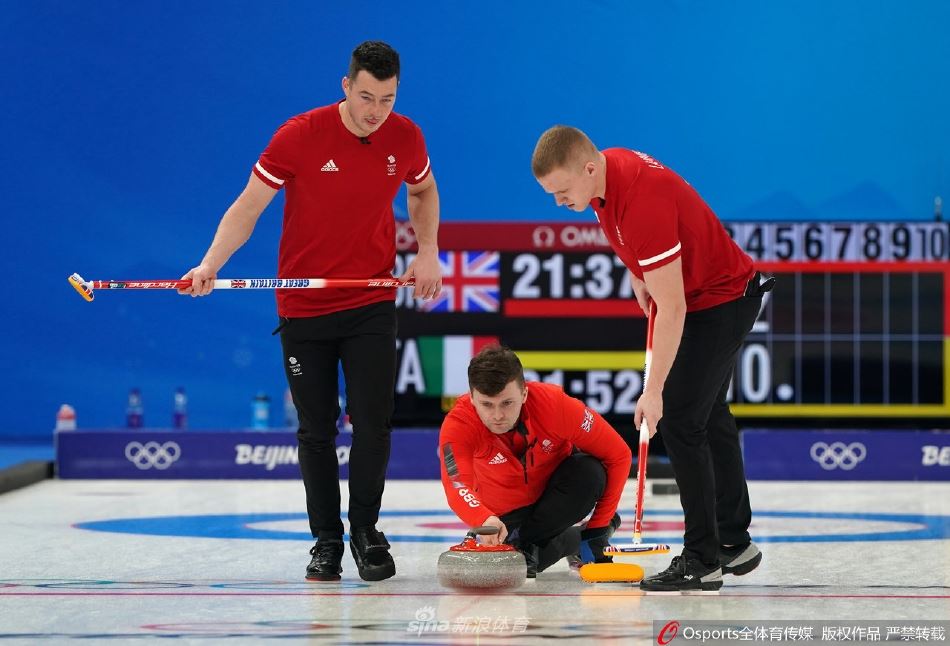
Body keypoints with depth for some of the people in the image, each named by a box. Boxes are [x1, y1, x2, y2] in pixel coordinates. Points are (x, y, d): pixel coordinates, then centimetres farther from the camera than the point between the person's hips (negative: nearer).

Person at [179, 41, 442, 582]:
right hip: (303, 308, -1)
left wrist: (428, 253, 4)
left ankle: (366, 529, 12)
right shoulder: (300, 136, -14)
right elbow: (249, 206, -10)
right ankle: (327, 540, 16)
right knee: (316, 430, 4)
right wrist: (211, 264, -23)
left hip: (372, 305, 1)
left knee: (373, 423, -6)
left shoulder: (405, 138, -4)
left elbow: (424, 191, 18)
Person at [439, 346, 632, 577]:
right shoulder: (457, 425, -32)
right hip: (506, 512, 1)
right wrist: (485, 521, -70)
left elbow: (619, 455, -22)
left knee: (590, 472, -32)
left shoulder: (555, 404, -32)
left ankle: (530, 544, -12)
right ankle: (570, 541, 7)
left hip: (556, 486, -1)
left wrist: (598, 528, -20)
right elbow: (457, 489, -47)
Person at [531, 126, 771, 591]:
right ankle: (734, 542, 31)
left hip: (721, 300, -10)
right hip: (716, 294, 10)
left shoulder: (645, 203, -35)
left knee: (678, 419, -14)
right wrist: (638, 273, 8)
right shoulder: (607, 166, -8)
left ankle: (703, 560, -11)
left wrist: (654, 390, -33)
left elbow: (671, 309, -34)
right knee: (708, 416, 19)